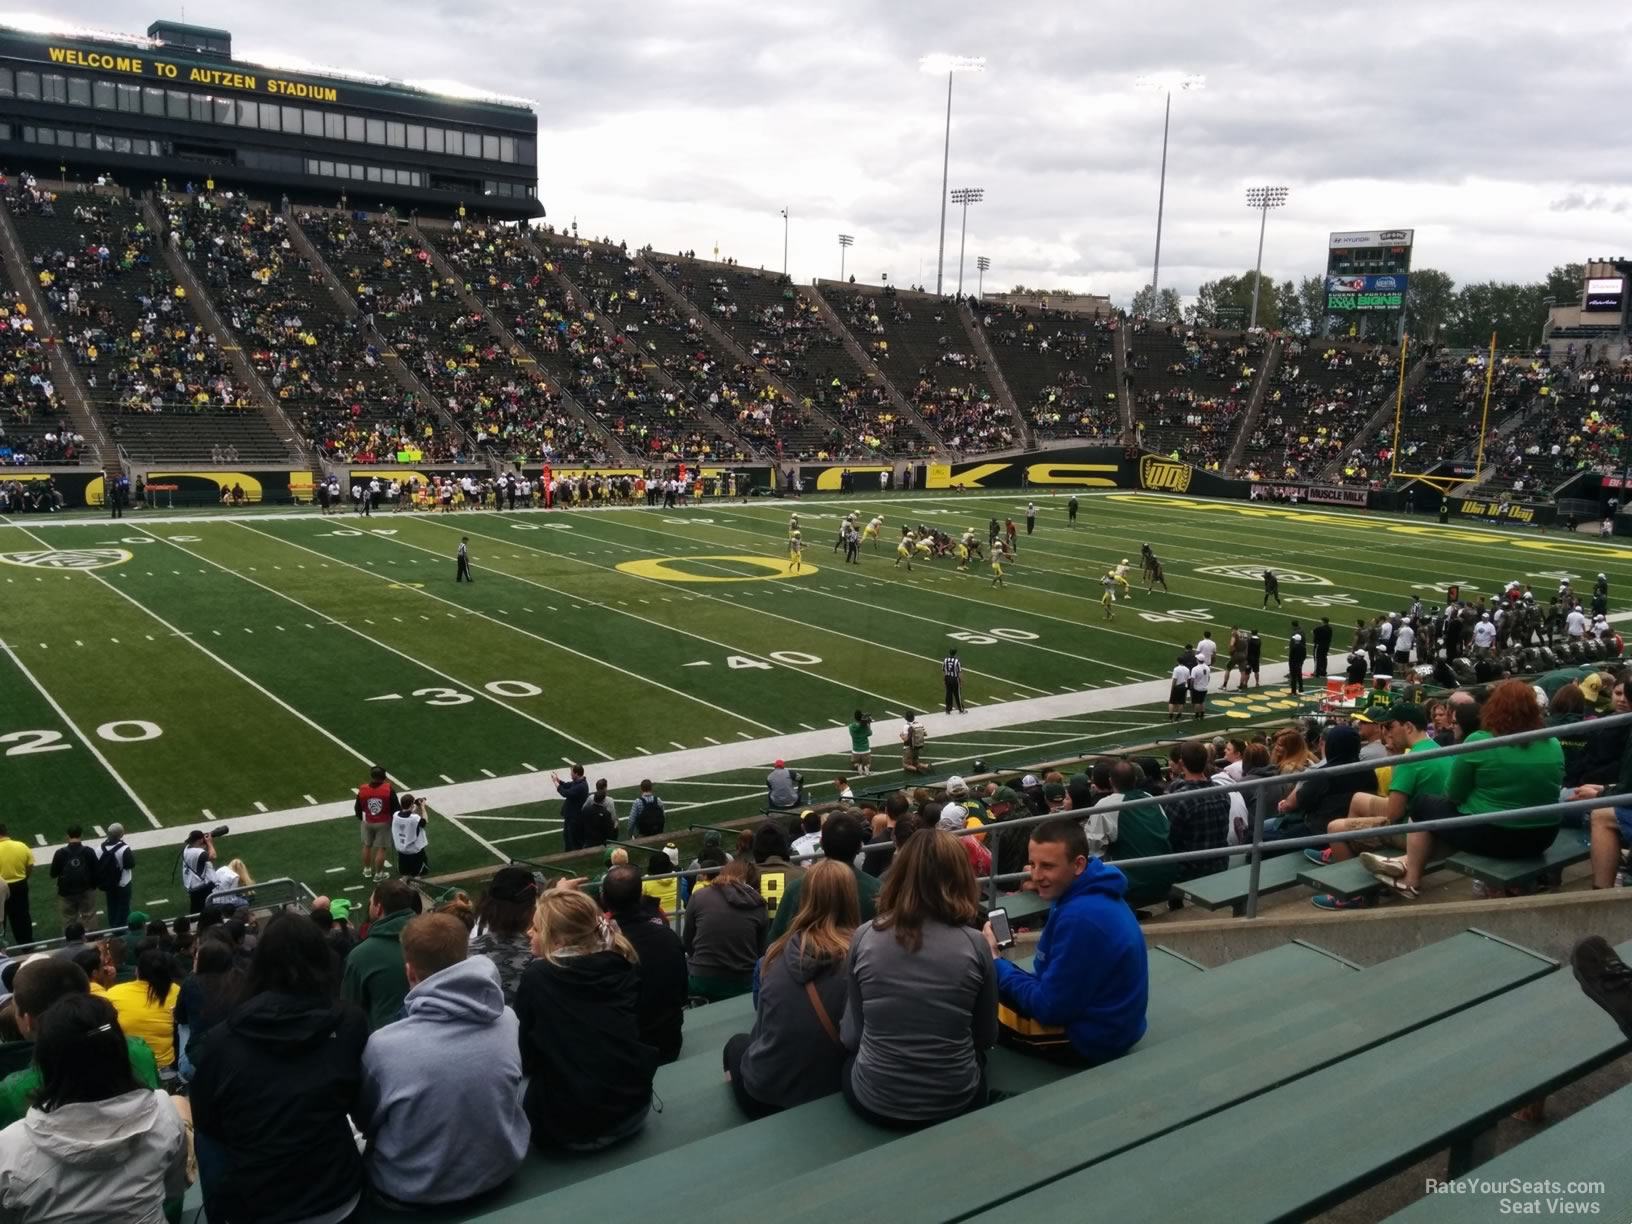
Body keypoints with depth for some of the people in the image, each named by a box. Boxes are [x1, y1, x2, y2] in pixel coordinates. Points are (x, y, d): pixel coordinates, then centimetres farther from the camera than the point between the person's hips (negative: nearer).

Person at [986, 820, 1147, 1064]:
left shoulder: (1081, 917, -31)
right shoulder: (1092, 893, -1)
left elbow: (1049, 1008, -25)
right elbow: (1055, 981, 9)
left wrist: (995, 962, -13)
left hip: (1090, 1036, -9)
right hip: (1103, 1022, 9)